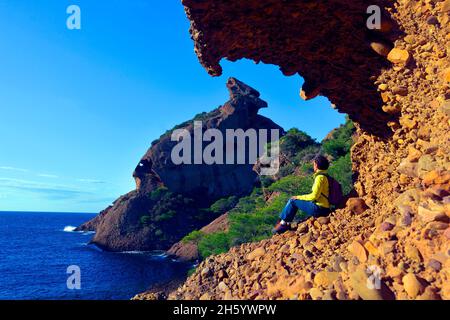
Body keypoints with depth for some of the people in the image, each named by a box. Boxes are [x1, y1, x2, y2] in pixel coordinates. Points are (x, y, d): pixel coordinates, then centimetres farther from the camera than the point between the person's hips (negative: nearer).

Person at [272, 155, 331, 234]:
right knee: (294, 202, 16)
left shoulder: (320, 177, -16)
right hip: (321, 208, 10)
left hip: (319, 209, -10)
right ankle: (287, 224, 15)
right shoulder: (324, 176, 14)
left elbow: (314, 196, -21)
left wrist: (298, 197, -9)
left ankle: (283, 224, 4)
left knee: (292, 201, -5)